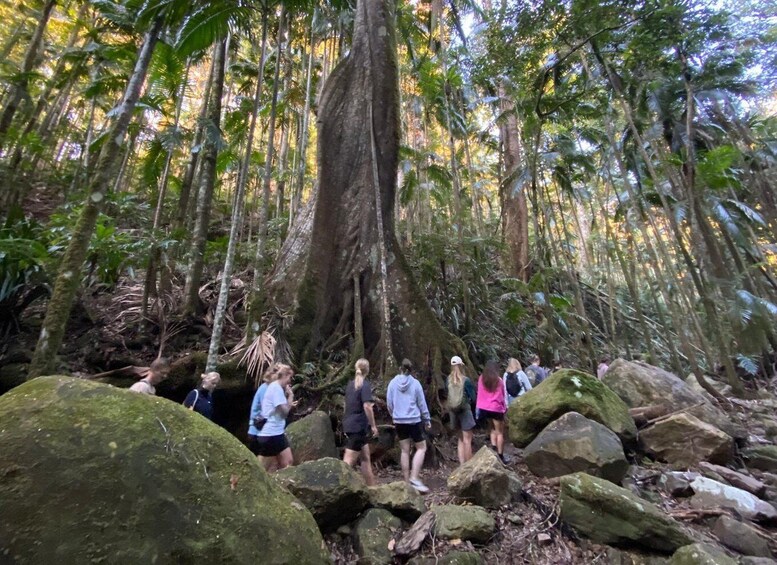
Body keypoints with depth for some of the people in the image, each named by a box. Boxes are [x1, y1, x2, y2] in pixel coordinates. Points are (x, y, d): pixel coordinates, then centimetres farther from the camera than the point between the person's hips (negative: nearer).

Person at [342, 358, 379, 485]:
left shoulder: (350, 384, 11)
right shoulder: (365, 385, -12)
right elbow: (367, 406, -20)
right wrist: (373, 426, -13)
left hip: (349, 424, 8)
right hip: (358, 426, -8)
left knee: (366, 457, 17)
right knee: (349, 461, -5)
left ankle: (371, 487, 24)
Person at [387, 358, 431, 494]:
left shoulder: (393, 383, -3)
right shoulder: (415, 383, -8)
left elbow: (389, 403, 3)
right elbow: (422, 403, -1)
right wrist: (427, 419, 11)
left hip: (399, 421, 3)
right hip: (414, 420, -3)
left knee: (405, 450, 12)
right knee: (421, 448, 8)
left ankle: (407, 481, 17)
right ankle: (414, 478, -2)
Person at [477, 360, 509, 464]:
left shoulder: (481, 379, 3)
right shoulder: (499, 380, -6)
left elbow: (479, 394, 6)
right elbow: (503, 395, 1)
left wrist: (478, 407, 11)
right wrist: (505, 407, 11)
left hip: (484, 408, 4)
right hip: (496, 408, -4)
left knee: (493, 428, 24)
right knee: (500, 432, 5)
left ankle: (493, 446, 10)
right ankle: (500, 456, 7)